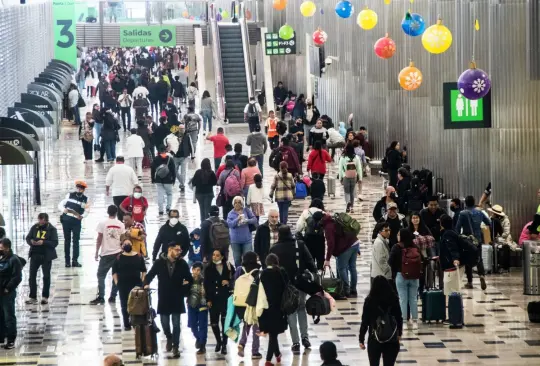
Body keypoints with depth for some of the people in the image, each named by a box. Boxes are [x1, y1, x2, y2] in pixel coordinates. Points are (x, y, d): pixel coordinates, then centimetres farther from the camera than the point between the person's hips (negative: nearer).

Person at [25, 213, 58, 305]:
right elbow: (28, 238, 7)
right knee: (32, 276, 1)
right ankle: (32, 297, 8)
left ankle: (45, 297, 18)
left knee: (46, 276, 7)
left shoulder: (52, 229, -6)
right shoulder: (34, 227, 3)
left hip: (46, 256, -3)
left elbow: (55, 243, -12)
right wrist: (31, 241, -16)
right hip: (35, 255, 3)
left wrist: (43, 242, -25)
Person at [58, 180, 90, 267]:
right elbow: (60, 205, 4)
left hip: (77, 221, 0)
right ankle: (67, 261, 8)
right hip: (66, 220, 0)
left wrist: (82, 216, -18)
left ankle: (75, 260, -1)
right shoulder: (70, 195, 4)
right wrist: (64, 210, -17)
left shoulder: (85, 199, 5)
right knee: (67, 241, 4)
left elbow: (86, 211, 4)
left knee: (76, 241, -4)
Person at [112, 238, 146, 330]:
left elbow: (143, 270, 9)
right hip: (123, 284, 0)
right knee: (125, 304, 2)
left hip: (136, 284, 0)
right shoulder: (119, 258, 2)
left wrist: (143, 280, 0)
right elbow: (114, 271, 4)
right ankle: (127, 324, 9)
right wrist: (116, 281, -5)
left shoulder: (139, 257, 4)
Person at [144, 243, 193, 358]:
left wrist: (184, 291, 0)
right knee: (164, 322, 6)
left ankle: (175, 346, 8)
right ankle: (169, 338, 35)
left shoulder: (182, 263, -1)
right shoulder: (159, 262, -4)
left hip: (177, 299, 0)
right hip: (163, 298, 0)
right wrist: (146, 284, -15)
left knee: (176, 324, 0)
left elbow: (189, 279, 6)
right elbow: (150, 275, 2)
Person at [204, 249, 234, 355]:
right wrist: (208, 299, -4)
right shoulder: (209, 269, 3)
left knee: (225, 322, -1)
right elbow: (206, 285, 1)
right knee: (214, 322, 5)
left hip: (226, 298, -1)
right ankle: (218, 341, 27)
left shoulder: (228, 267, 1)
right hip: (213, 299, 1)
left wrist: (229, 282, -14)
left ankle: (224, 344, 8)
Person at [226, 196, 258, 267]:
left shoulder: (246, 210, 3)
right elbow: (229, 224, -11)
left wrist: (247, 220, -20)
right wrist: (237, 219, -25)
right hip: (235, 240, 1)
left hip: (247, 239, -1)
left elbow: (254, 219, -2)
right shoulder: (231, 213, 2)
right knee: (237, 260, 7)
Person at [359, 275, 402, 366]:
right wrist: (399, 334, 21)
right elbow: (399, 318, 5)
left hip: (375, 339, -2)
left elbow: (365, 321, -7)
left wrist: (361, 339, 1)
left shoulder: (370, 300, -8)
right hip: (391, 339, 2)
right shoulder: (394, 299, -3)